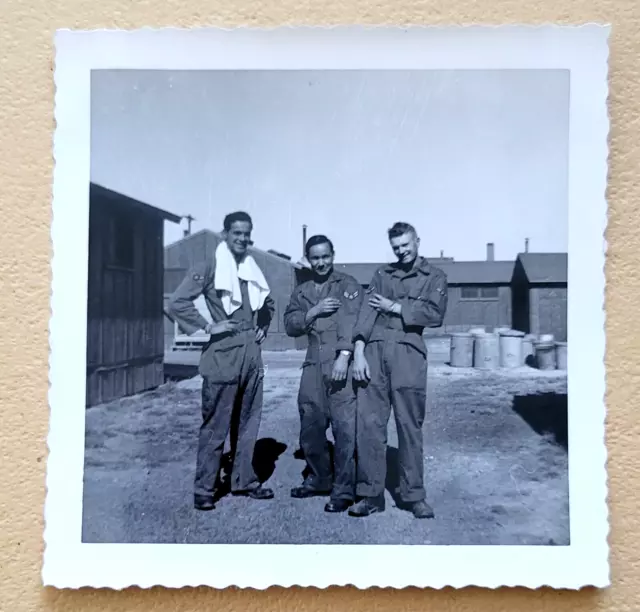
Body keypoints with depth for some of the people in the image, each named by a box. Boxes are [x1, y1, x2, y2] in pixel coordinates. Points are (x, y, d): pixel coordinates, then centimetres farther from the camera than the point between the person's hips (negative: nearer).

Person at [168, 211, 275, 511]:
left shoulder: (254, 271, 13)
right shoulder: (208, 269, -5)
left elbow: (268, 304, 29)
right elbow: (176, 303, -12)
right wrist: (208, 326, -13)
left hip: (251, 353, 6)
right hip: (223, 354, -6)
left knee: (248, 422, 12)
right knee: (215, 425, 0)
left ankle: (244, 481, 26)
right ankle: (204, 489, 12)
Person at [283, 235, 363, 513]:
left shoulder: (348, 284, 3)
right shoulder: (302, 291, 17)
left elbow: (351, 321, -10)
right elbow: (290, 326, 9)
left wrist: (344, 357, -21)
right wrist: (313, 311, -7)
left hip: (341, 363, -5)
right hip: (314, 365, 5)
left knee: (345, 427, -6)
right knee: (310, 426, 11)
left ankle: (343, 490, 6)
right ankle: (319, 479, 30)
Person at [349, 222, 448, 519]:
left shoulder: (435, 276, 12)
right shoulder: (382, 274, 18)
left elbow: (435, 314, -4)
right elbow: (366, 311, 6)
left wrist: (395, 307, -1)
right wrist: (359, 351, -6)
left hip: (409, 352, -2)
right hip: (374, 350, 2)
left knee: (409, 425, 3)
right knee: (369, 423, 0)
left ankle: (413, 494, 15)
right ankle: (371, 494, 10)